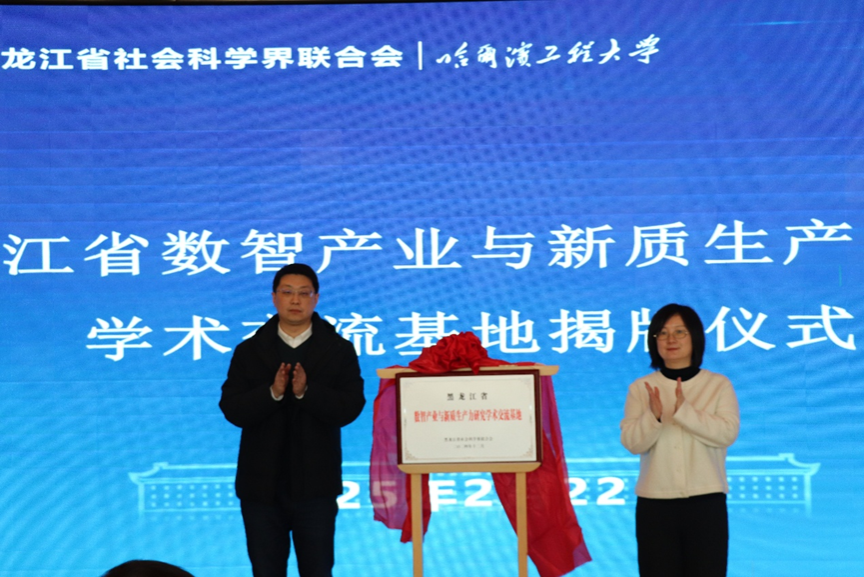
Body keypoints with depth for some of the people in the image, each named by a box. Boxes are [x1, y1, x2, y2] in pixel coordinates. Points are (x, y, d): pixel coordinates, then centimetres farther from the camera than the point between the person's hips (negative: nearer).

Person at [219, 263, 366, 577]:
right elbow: (232, 409, -5)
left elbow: (350, 407, -10)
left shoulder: (339, 351, 2)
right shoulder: (249, 351, 5)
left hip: (315, 484, -1)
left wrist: (306, 392, -23)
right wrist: (272, 393, -21)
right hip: (262, 484, 1)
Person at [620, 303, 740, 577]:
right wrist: (653, 416, -24)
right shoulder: (640, 388, 6)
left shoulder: (719, 385, 4)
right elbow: (631, 442, -4)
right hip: (655, 504, 1)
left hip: (705, 503, -1)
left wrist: (684, 410, -22)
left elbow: (727, 432, -10)